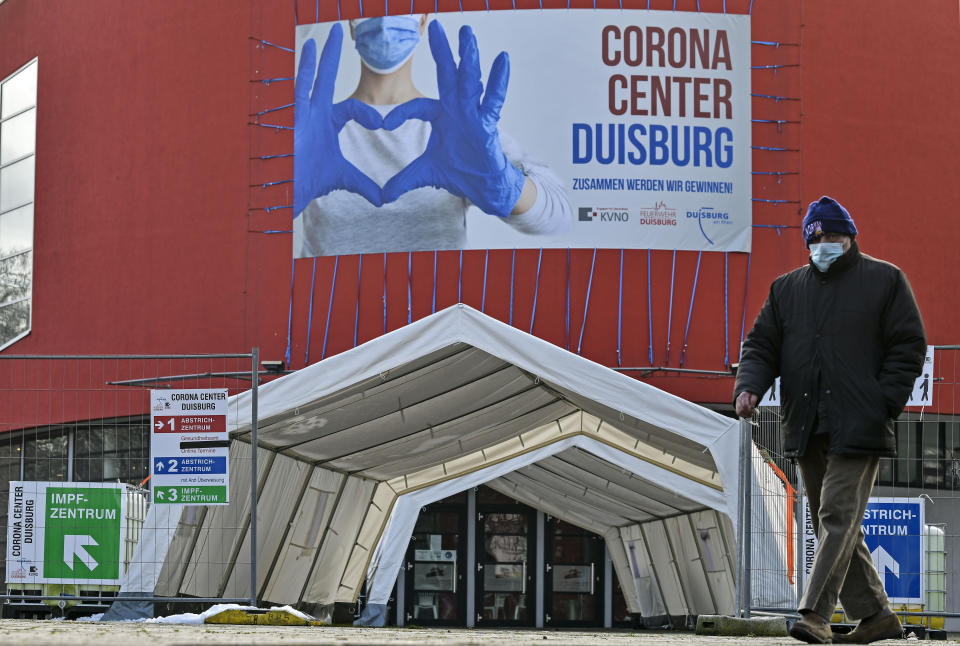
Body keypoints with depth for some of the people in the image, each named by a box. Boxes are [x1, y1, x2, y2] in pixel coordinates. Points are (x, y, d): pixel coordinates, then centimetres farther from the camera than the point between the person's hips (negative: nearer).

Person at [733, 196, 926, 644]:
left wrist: (883, 404, -11)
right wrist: (749, 386, -7)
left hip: (858, 427, -6)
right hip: (806, 430, 6)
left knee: (838, 515, -14)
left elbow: (908, 346, 0)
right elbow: (761, 344, 14)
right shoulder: (787, 289, 17)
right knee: (831, 522, 8)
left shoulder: (885, 281, 4)